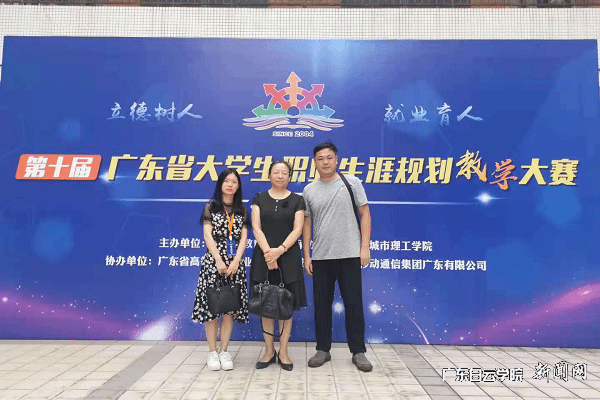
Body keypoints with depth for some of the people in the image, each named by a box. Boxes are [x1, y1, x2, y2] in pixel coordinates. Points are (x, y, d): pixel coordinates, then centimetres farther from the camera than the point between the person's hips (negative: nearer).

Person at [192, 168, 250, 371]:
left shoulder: (242, 210, 12)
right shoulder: (211, 207, 5)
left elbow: (244, 237, 5)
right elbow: (208, 235, -3)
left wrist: (236, 261, -9)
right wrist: (219, 260, -13)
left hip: (235, 263, 2)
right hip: (213, 261, -2)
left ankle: (224, 351, 13)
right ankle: (212, 352, 10)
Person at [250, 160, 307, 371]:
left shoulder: (297, 200, 4)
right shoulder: (259, 198, 6)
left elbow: (297, 229, -4)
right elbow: (256, 228, -2)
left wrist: (280, 250, -17)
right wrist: (268, 252, -14)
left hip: (288, 256, -1)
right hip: (263, 256, 1)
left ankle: (283, 352, 14)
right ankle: (269, 351, 18)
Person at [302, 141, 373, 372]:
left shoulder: (351, 183, 2)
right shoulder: (309, 190, 8)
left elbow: (365, 215, 1)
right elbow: (306, 224, 9)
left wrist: (365, 248, -6)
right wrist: (306, 256, 4)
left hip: (350, 255, -2)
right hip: (320, 257, 2)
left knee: (353, 304, 3)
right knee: (322, 304, 9)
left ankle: (358, 351, 17)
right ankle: (323, 349, 23)